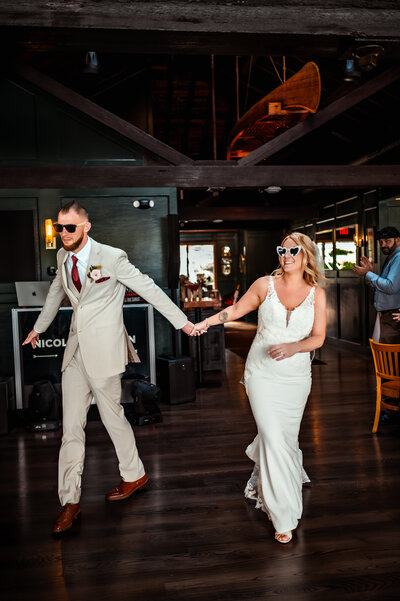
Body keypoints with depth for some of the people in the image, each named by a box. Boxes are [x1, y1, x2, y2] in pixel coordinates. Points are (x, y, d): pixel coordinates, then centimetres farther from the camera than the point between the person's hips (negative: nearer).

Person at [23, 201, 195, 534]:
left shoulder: (111, 257, -12)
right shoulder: (63, 258, 8)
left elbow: (148, 288, -8)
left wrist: (182, 321, -6)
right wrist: (38, 328, 37)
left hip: (104, 349, -6)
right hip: (76, 350, 6)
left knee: (112, 416, 7)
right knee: (71, 425, 5)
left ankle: (135, 475, 32)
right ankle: (70, 501, 15)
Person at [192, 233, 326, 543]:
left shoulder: (317, 293, -1)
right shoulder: (265, 284, -4)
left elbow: (318, 337, -4)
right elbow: (237, 310, 7)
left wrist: (292, 347, -23)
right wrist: (207, 322, -4)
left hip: (296, 377, 2)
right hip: (263, 374, -2)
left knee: (287, 435, 14)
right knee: (273, 439, -9)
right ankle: (284, 517, 3)